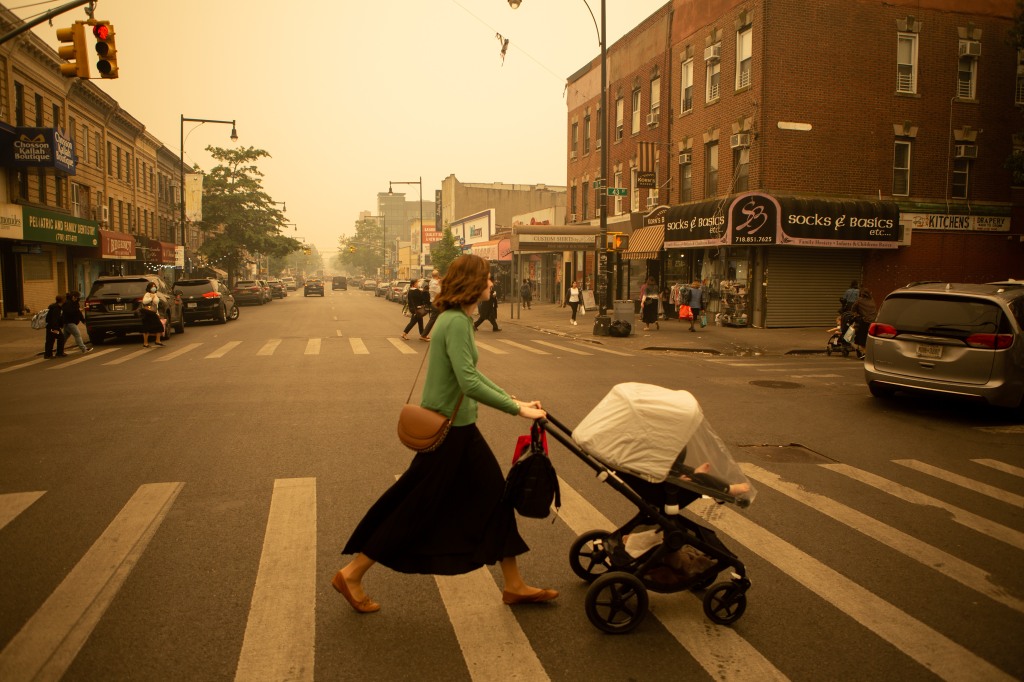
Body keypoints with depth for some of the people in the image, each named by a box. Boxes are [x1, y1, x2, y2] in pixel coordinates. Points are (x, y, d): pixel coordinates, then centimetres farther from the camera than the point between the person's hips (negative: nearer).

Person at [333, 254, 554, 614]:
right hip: (447, 430, -10)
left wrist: (512, 400, 12)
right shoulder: (456, 321, -22)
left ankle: (514, 585, 25)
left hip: (458, 427, 10)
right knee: (417, 507, 2)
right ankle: (351, 574, 18)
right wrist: (516, 409, -22)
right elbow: (469, 383, -29)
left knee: (495, 494, 13)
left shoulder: (458, 319, 8)